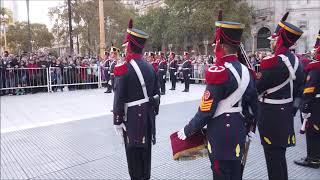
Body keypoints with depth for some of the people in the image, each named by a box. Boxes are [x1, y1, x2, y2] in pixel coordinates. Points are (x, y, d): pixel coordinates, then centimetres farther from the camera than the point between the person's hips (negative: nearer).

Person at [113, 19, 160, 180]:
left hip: (133, 118, -7)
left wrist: (117, 122, -9)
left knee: (133, 153, 8)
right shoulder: (150, 67, 5)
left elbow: (119, 99, -18)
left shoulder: (123, 69, -16)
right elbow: (157, 93, 10)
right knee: (145, 151, 18)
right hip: (148, 116, 7)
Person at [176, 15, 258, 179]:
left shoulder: (218, 72, -20)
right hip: (239, 131, 8)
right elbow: (253, 104, 12)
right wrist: (249, 126, 25)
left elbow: (206, 110, -20)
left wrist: (187, 131, -8)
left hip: (221, 134, -8)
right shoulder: (245, 70, 5)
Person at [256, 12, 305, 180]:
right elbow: (299, 89, 13)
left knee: (273, 156, 4)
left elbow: (257, 89, -16)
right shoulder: (295, 60, 6)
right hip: (286, 113, 9)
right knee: (280, 154, 22)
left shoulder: (272, 62, -22)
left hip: (271, 115, -9)